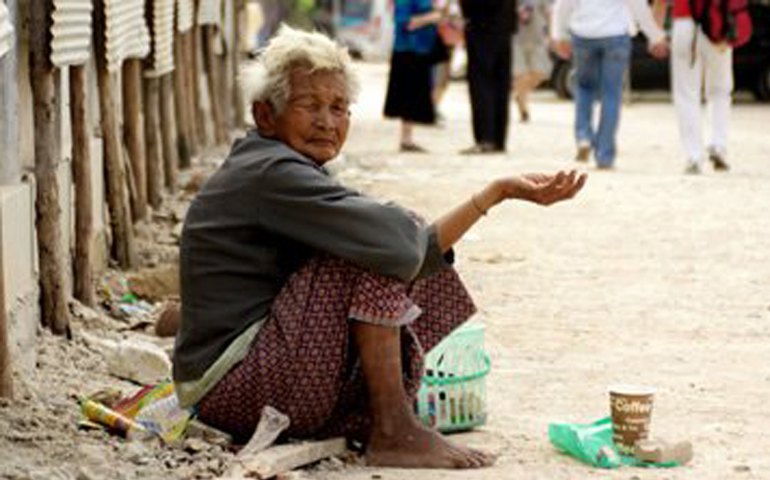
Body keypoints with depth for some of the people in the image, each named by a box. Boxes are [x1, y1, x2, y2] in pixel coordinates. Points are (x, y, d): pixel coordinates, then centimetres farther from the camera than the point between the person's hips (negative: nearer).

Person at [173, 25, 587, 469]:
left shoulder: (297, 174, 14)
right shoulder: (268, 174, -18)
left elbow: (421, 248, 9)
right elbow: (399, 240, -26)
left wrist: (500, 191, 7)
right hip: (229, 387, -11)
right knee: (379, 251, -19)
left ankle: (366, 419, 1)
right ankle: (394, 432, -15)